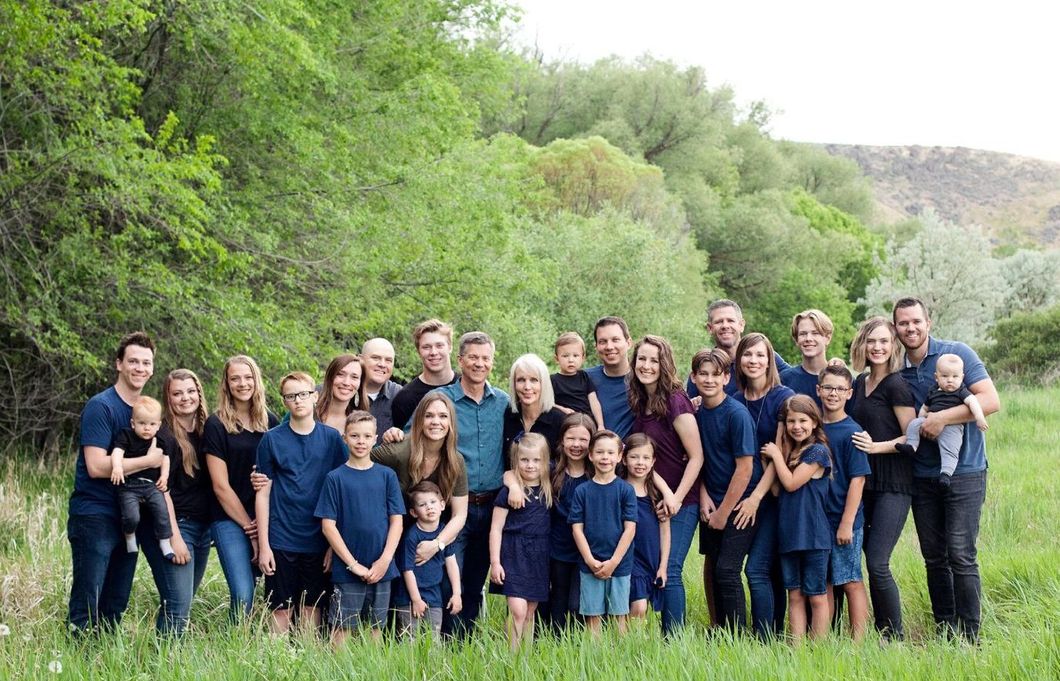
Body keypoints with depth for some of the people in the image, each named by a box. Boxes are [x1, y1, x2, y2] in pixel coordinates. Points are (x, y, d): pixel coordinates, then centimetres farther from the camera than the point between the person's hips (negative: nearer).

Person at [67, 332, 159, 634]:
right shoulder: (100, 407, -11)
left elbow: (158, 460, 22)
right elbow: (96, 466, -20)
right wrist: (148, 461, -15)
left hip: (127, 518, 7)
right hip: (94, 517, -7)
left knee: (115, 608, 12)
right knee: (86, 607, -6)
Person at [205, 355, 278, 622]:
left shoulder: (270, 422, 10)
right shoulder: (216, 425, -1)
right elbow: (221, 486, -4)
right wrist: (249, 527, -6)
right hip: (230, 520, -4)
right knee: (243, 594, -14)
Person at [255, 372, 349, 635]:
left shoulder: (332, 439, 2)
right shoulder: (272, 440, 0)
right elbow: (263, 494, 2)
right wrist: (263, 545, -3)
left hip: (319, 541, 1)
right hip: (281, 541, -1)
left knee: (311, 608, 7)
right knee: (281, 610, 3)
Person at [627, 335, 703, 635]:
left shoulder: (675, 402, -15)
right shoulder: (639, 403, 6)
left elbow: (696, 457, -15)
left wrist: (676, 497, -17)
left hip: (680, 504, -7)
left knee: (669, 571, -8)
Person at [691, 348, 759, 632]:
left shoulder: (737, 414, -15)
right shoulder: (697, 414, 4)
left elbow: (745, 468, -16)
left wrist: (723, 512, -13)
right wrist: (704, 497, -3)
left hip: (739, 504, -6)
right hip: (712, 504, 6)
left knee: (727, 571, -11)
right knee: (712, 568, 10)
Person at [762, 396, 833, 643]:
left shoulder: (817, 451, -9)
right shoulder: (788, 450, 13)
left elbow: (791, 483, -14)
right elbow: (777, 490, 9)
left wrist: (776, 454, -4)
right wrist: (770, 458, -1)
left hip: (813, 535, -7)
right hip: (789, 533, 7)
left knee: (816, 596, 1)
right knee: (794, 595, 7)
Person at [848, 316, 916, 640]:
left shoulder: (896, 385, -9)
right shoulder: (860, 383, 13)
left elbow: (912, 438, -11)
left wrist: (875, 446, -21)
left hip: (893, 486, -8)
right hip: (864, 481, 8)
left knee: (877, 564, -12)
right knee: (871, 561, 8)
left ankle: (895, 636, 1)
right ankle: (880, 631, 18)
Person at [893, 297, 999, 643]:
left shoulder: (957, 353, -6)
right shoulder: (896, 369, 7)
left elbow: (991, 401, -14)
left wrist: (942, 418, -20)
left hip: (964, 472, -5)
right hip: (922, 475, 5)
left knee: (961, 556, -9)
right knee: (934, 559, 8)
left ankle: (970, 637, -1)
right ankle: (944, 633, 18)